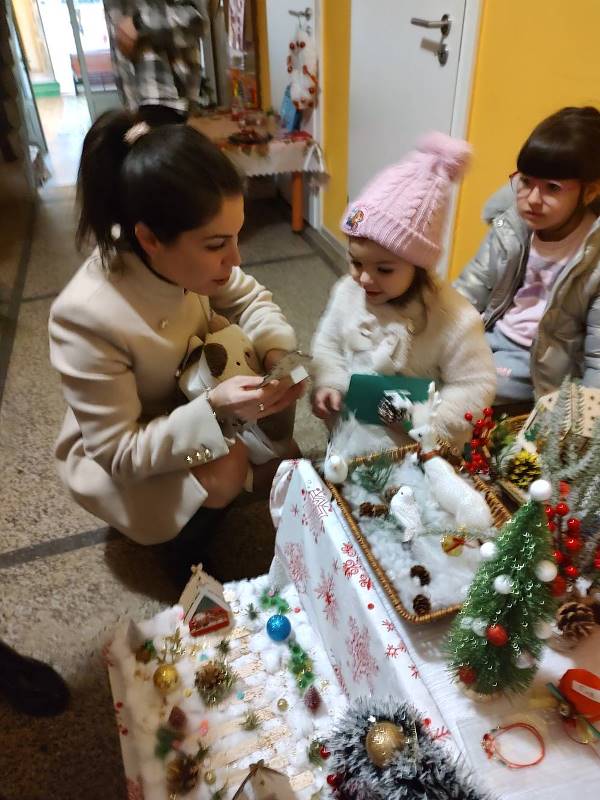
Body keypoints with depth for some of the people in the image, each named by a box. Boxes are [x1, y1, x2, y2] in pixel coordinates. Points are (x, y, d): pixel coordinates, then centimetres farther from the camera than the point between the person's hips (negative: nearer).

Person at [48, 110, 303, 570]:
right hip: (114, 456, -5)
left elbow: (250, 299, -3)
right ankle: (185, 540, 5)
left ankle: (269, 456, 13)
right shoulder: (86, 318, -38)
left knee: (267, 374, -13)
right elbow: (119, 453, -30)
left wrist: (277, 352, -23)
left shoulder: (186, 257, -23)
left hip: (193, 395, 6)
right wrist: (213, 410, -41)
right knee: (226, 471, -27)